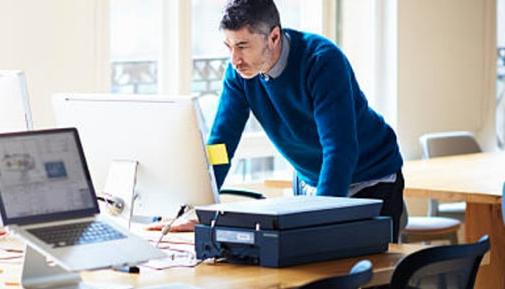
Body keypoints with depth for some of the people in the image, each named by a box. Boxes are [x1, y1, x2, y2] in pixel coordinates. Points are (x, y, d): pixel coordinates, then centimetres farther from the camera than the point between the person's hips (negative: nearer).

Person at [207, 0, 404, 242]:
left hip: (372, 182, -5)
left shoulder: (323, 61, -29)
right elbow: (221, 141, -13)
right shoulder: (239, 72, -11)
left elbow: (339, 147, -37)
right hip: (308, 183, 5)